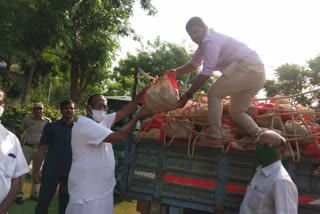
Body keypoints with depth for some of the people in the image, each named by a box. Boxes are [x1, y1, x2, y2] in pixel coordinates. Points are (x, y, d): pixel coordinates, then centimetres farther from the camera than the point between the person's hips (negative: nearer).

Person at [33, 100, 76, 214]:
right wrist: (36, 170, -5)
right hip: (50, 172, -1)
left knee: (65, 204, 11)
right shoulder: (51, 126, 1)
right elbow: (42, 148, 0)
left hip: (70, 174, 1)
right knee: (43, 202, 5)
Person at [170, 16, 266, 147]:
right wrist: (176, 71, 9)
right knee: (236, 113, 13)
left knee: (214, 93, -11)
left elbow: (206, 73, -18)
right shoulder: (203, 43, 19)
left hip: (246, 66, -10)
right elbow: (193, 64, 27)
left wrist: (188, 94, -15)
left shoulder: (211, 41, -12)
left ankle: (215, 137, -15)